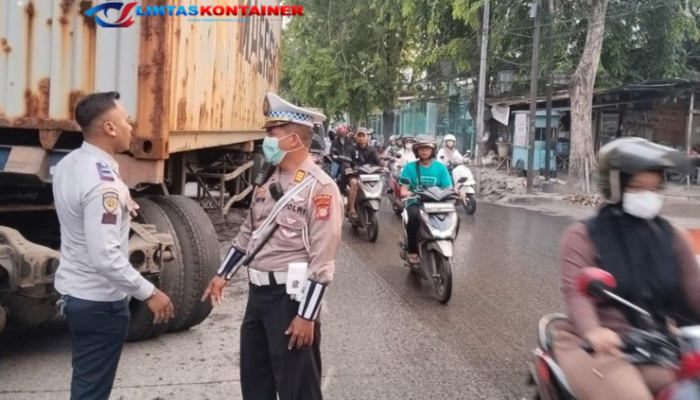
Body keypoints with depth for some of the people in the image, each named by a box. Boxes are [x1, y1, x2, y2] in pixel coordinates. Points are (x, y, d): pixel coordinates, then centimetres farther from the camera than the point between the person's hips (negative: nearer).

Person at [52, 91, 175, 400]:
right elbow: (105, 257, -30)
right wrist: (149, 293, -23)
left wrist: (120, 210, 8)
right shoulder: (102, 182, -27)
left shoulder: (68, 165, 1)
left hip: (73, 290, 9)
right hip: (100, 300, -9)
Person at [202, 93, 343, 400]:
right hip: (259, 292, 8)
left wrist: (307, 315, -21)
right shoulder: (269, 183, 10)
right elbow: (248, 234, 20)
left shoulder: (319, 188, -18)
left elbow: (322, 259, -21)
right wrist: (223, 276, 20)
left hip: (290, 296, -8)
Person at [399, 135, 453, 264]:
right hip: (416, 203, -2)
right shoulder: (410, 167, 5)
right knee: (414, 216, -36)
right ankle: (412, 251, -21)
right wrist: (405, 193, -24)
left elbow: (448, 188, 4)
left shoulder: (440, 167, 9)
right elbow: (403, 189, 0)